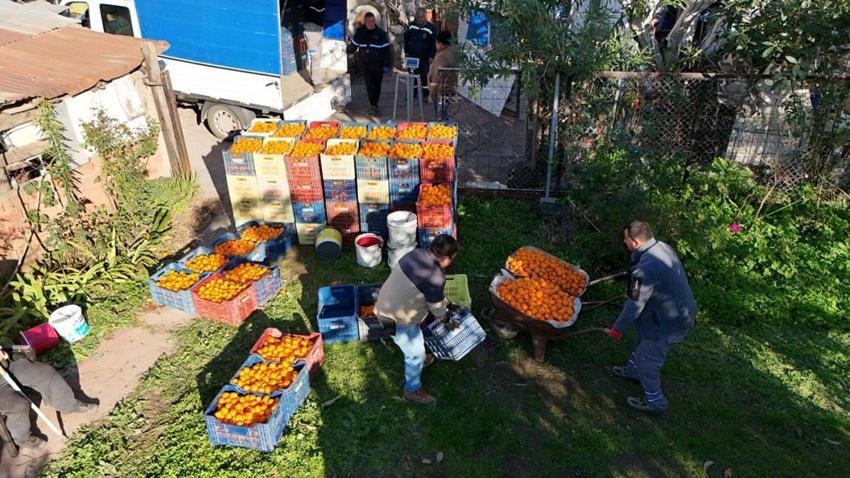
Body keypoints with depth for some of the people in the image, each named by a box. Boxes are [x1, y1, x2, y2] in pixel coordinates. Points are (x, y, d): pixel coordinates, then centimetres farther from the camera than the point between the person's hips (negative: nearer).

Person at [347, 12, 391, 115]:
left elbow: (386, 50, -4)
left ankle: (375, 103, 26)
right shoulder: (360, 32, 0)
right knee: (369, 86, -5)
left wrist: (386, 65, -7)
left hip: (378, 64, -1)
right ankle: (374, 106, -1)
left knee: (377, 85, 10)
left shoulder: (381, 33, -3)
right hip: (366, 64, 1)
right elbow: (353, 45, 18)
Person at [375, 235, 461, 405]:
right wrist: (448, 320, 7)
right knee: (415, 353, 13)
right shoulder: (434, 276, -29)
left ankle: (417, 360, 58)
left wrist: (448, 304, 20)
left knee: (416, 338, 32)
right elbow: (436, 305, -13)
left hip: (387, 307, 9)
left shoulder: (416, 254, -2)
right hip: (397, 319, -9)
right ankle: (413, 391, 32)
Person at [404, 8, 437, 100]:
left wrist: (431, 56, -10)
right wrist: (406, 51, 9)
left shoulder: (431, 28, -8)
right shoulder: (412, 25, 3)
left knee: (425, 77, 0)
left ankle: (426, 95, 9)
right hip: (412, 56, 4)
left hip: (424, 58, -4)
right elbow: (406, 38, 13)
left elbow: (434, 44, -7)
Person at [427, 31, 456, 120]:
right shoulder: (452, 53, 6)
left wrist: (431, 94, -16)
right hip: (450, 88, 9)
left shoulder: (441, 56, -22)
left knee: (440, 117, 0)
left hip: (441, 90, -9)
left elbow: (437, 77, -22)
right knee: (444, 115, 19)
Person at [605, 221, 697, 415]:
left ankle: (654, 402, 29)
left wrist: (618, 329, -10)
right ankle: (633, 369, 54)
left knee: (648, 361, 10)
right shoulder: (663, 247, -4)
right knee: (643, 340, 30)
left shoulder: (646, 268, -34)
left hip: (668, 322, -9)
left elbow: (635, 304, -25)